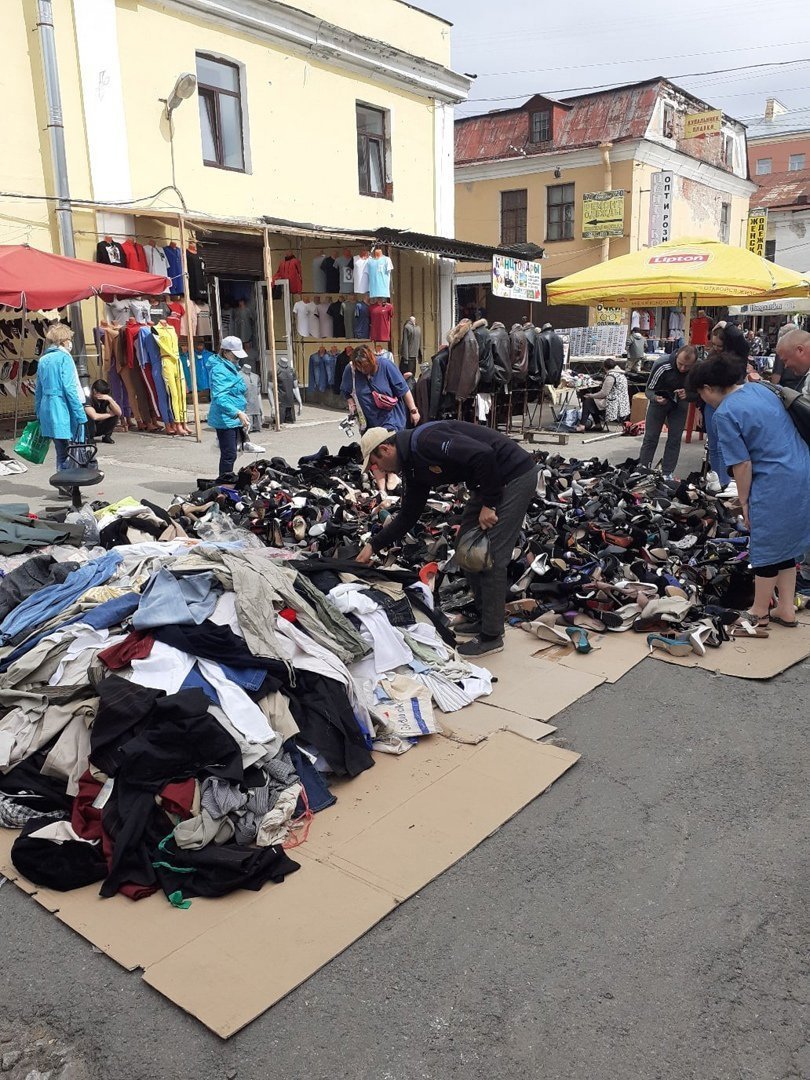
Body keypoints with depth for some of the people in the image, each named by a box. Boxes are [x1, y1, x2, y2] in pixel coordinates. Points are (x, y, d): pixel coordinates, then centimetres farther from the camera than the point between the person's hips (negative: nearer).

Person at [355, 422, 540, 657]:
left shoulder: (426, 440, -21)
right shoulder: (414, 465, 9)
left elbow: (484, 454, -29)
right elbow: (408, 515, 18)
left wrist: (488, 503, -20)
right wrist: (373, 546, 17)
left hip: (515, 476, -10)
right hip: (490, 481, 10)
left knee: (490, 555, -7)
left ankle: (491, 636, 4)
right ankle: (484, 618, 25)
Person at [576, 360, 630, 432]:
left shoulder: (611, 376, -16)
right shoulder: (621, 374, 15)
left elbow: (603, 393, -18)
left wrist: (591, 395, -3)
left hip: (614, 407, -10)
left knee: (588, 401, -1)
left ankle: (582, 425, -7)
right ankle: (599, 424, 20)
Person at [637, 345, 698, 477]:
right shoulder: (662, 366, -33)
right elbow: (649, 389, -21)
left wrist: (688, 394, -36)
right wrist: (656, 398, -42)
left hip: (680, 403, 1)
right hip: (659, 400, -1)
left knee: (675, 439, 2)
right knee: (650, 437, 0)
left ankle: (667, 474, 10)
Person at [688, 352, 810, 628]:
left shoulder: (725, 413, -14)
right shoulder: (761, 389, 10)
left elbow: (742, 464, -14)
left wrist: (744, 502, -3)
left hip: (775, 485, -8)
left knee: (766, 547, 8)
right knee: (786, 544, 18)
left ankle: (759, 612, 24)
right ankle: (786, 610, 28)